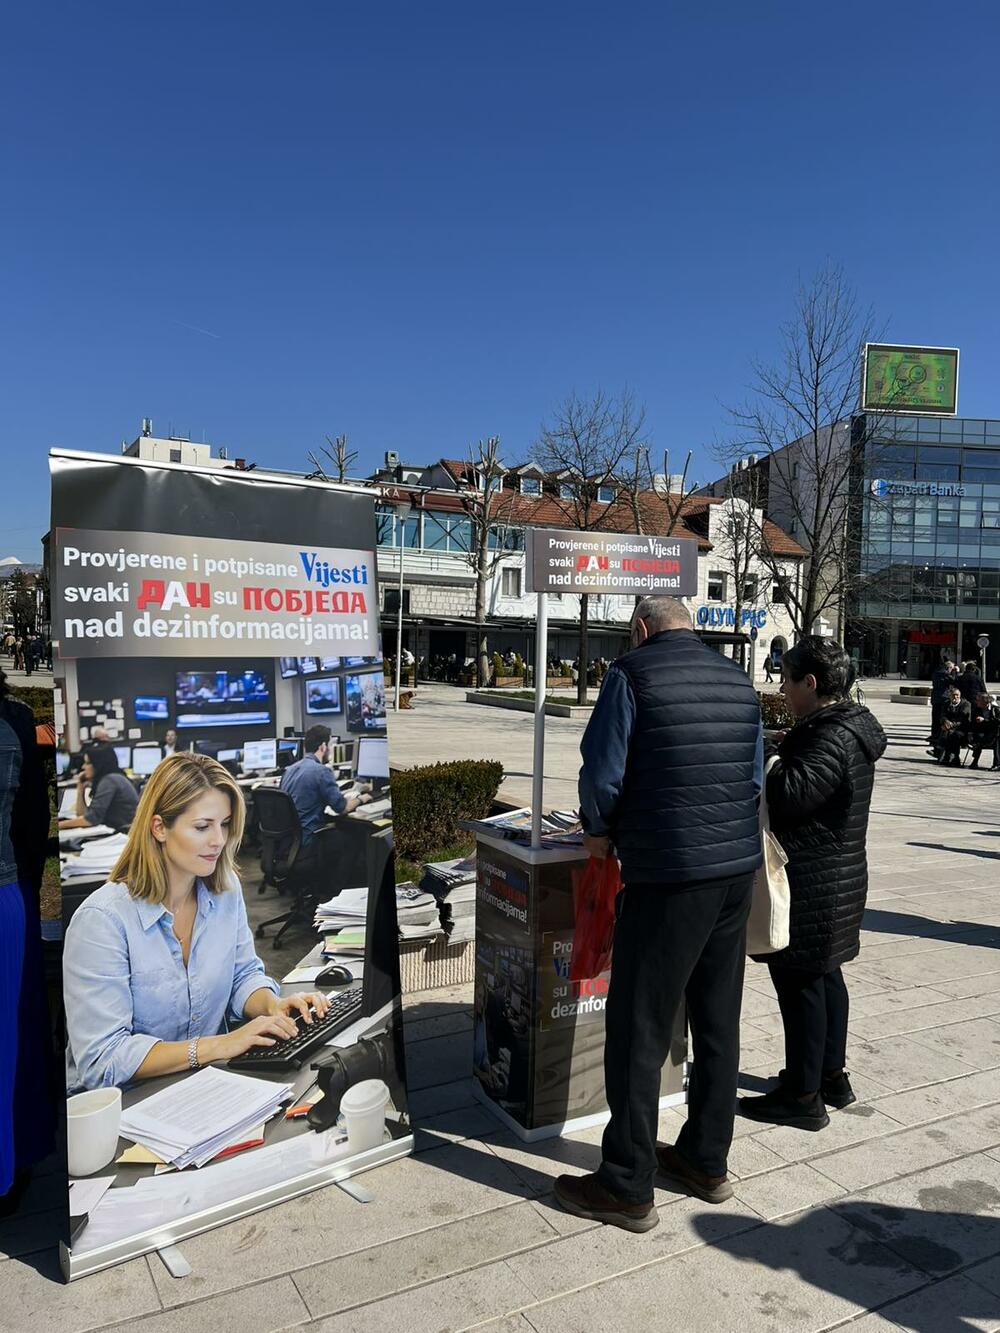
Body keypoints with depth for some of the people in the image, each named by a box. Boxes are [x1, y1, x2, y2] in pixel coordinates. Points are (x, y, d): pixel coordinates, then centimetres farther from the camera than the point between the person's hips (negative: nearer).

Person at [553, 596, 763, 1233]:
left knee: (638, 1031, 5)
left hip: (668, 873, -7)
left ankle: (627, 1187, 16)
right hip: (739, 868, 7)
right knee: (718, 1023, 18)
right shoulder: (739, 680, 9)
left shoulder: (632, 673, -9)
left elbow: (603, 771, -12)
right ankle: (707, 1161, 34)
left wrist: (600, 831, 5)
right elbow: (756, 773, 14)